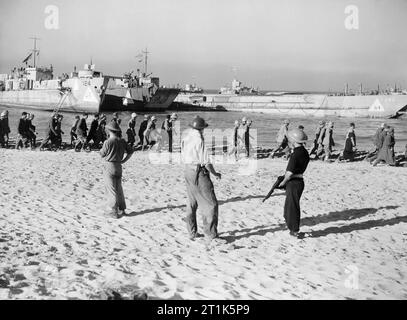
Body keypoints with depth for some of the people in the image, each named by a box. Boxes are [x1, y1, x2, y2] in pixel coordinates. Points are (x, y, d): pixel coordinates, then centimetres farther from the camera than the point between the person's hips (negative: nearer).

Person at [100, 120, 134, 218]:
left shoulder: (108, 142, -16)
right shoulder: (122, 141, 2)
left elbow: (102, 155, -6)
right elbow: (130, 151, 9)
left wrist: (101, 149, 13)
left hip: (109, 166, -6)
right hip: (118, 166, 6)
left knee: (111, 189, 0)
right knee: (119, 189, 17)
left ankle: (115, 212, 1)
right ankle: (122, 209, 23)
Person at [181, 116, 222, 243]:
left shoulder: (185, 138, 8)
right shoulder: (198, 139, -16)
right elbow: (206, 162, -16)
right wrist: (215, 173, -3)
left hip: (188, 170, 9)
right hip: (199, 173, -9)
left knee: (192, 203, 19)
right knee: (211, 204, -5)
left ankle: (192, 232, 28)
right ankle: (211, 235, -5)